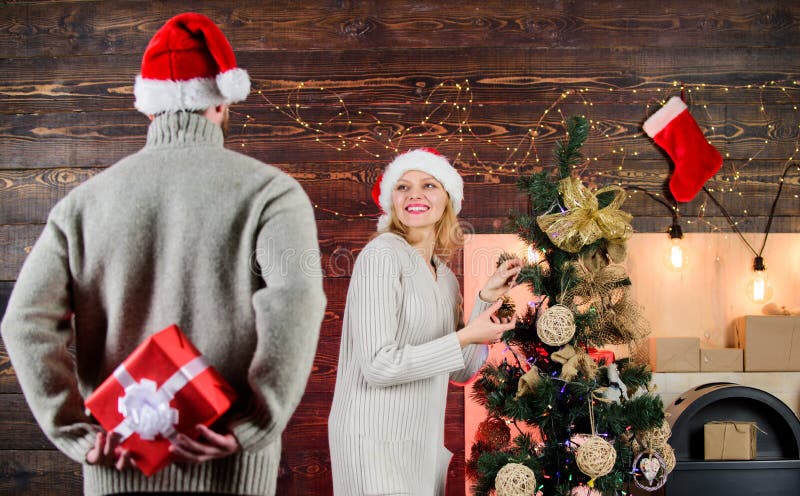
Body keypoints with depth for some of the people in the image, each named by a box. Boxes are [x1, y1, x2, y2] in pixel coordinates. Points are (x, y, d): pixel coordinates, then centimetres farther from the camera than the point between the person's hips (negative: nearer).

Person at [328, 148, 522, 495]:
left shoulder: (445, 276, 10)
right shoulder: (383, 254, -13)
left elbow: (461, 372, 9)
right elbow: (379, 366, -20)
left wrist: (487, 297, 1)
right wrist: (466, 337, -15)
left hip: (423, 440, 8)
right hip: (376, 440, -7)